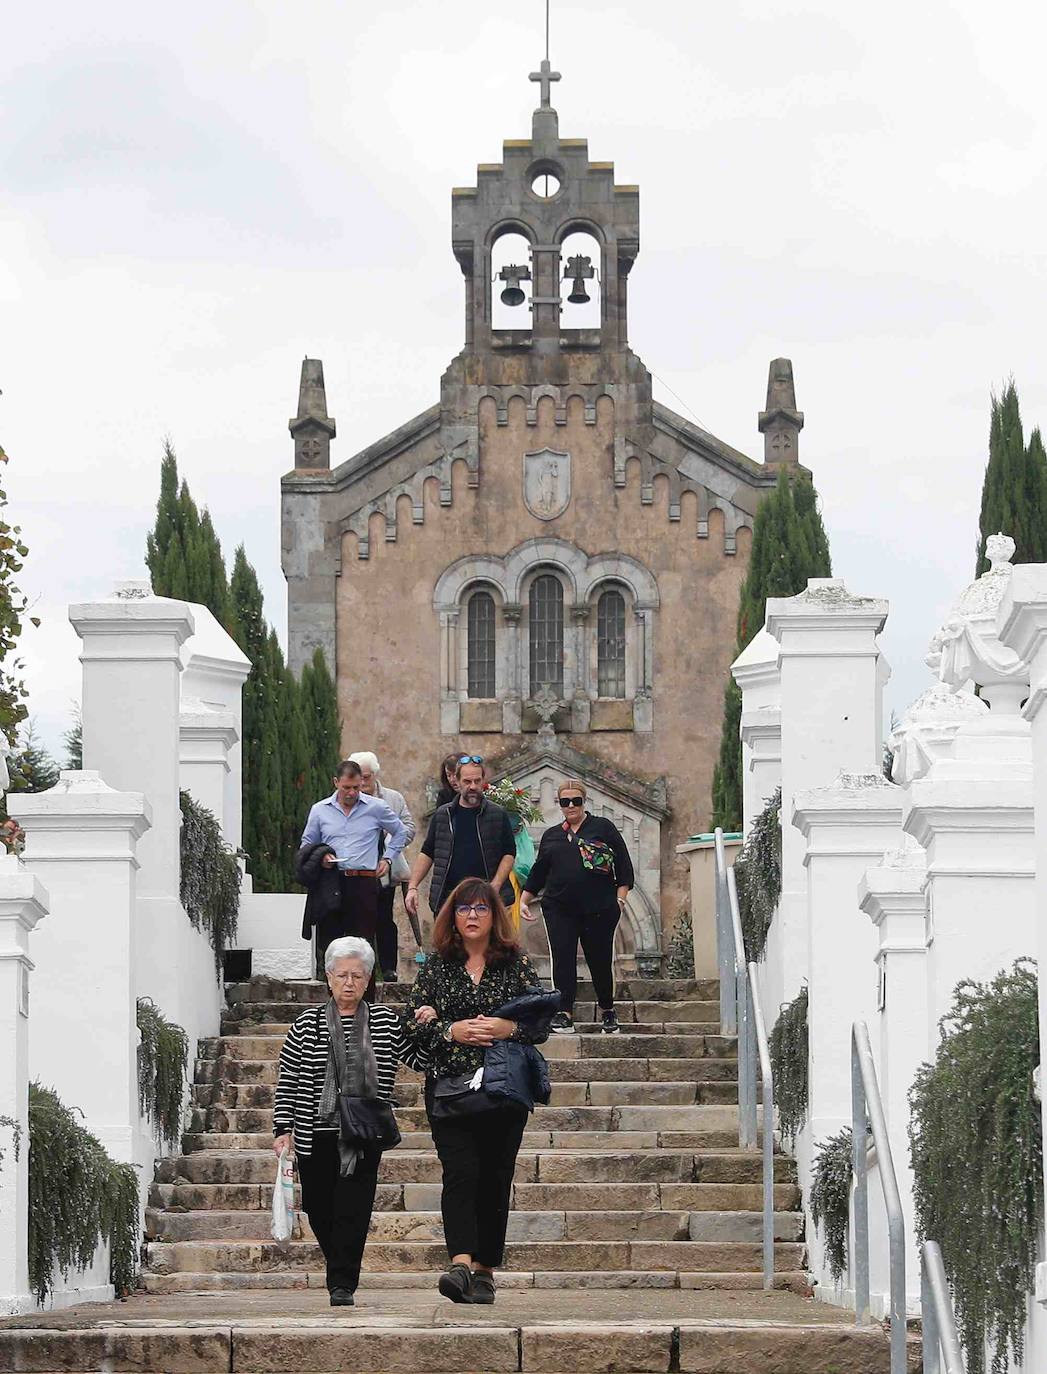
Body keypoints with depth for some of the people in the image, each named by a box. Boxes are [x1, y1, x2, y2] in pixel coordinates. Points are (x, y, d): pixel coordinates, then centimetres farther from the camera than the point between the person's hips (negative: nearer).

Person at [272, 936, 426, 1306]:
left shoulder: (386, 1022, 6)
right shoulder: (307, 1025, 3)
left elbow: (421, 1059, 8)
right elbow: (286, 1081, 4)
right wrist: (283, 1129, -3)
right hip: (315, 1134, 1)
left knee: (352, 1209, -10)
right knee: (320, 1210, 8)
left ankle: (342, 1285, -8)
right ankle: (342, 1273, 31)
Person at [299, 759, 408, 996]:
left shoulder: (376, 808, 7)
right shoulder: (320, 811, 10)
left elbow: (400, 833, 23)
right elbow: (306, 846, 19)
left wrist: (388, 858, 13)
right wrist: (320, 857, -1)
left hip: (364, 884, -1)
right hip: (331, 885, 2)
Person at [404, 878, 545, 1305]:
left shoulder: (516, 964, 7)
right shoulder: (436, 965, 8)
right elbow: (412, 1023, 5)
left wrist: (508, 1028, -13)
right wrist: (451, 1031, -11)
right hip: (449, 1088, -1)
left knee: (495, 1179, 3)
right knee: (460, 1173, -16)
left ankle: (484, 1270, 12)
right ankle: (461, 1264, -27)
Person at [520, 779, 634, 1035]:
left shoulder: (603, 827, 6)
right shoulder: (551, 836, 17)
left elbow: (623, 866, 4)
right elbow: (538, 872, 22)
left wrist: (620, 897, -5)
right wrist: (524, 900, 14)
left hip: (598, 908, -2)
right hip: (560, 909, 2)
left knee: (600, 961, 3)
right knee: (563, 961, -7)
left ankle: (607, 1011, 22)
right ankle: (564, 1015, -7)